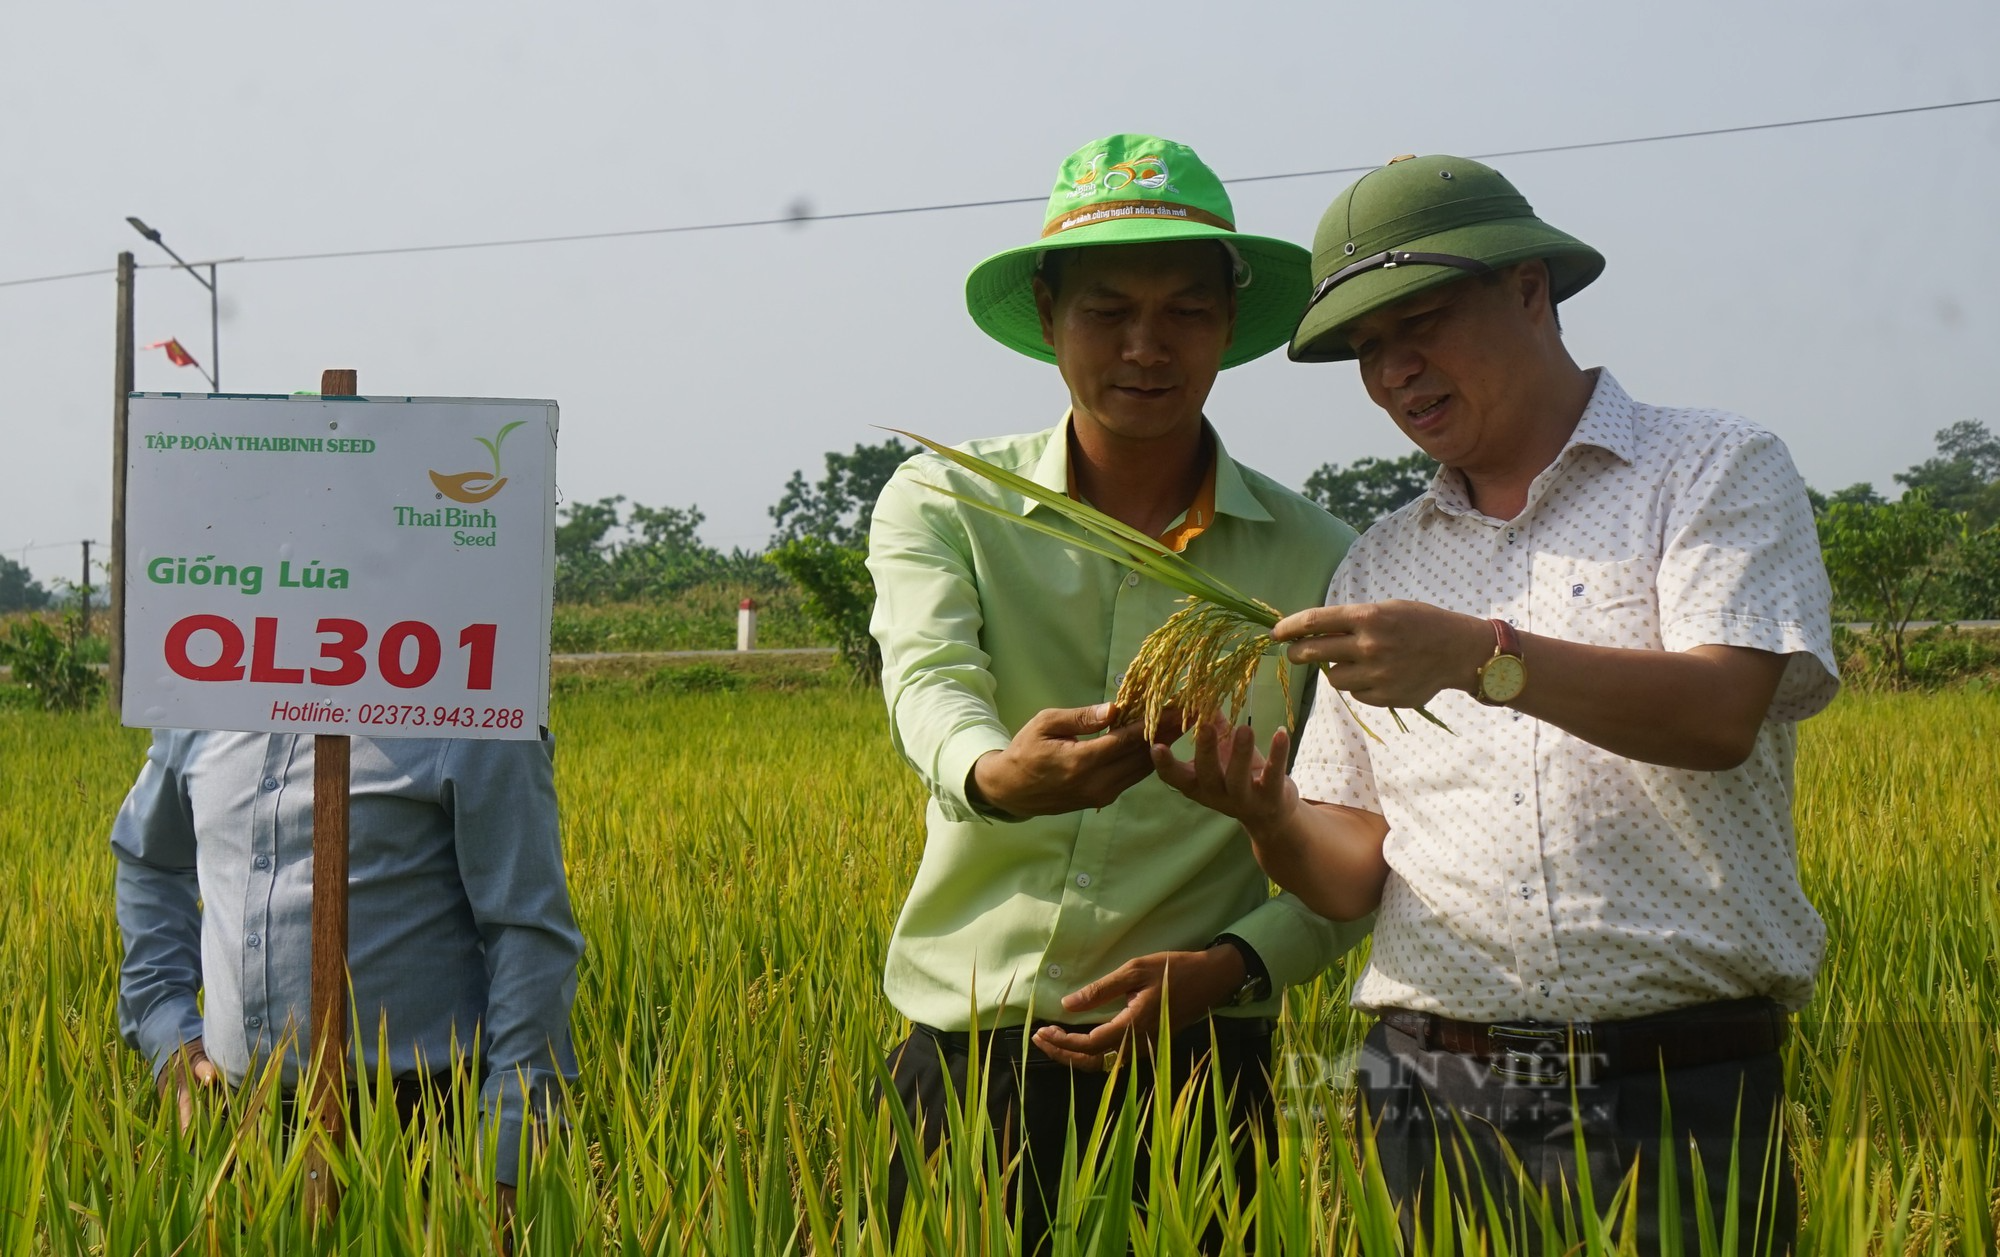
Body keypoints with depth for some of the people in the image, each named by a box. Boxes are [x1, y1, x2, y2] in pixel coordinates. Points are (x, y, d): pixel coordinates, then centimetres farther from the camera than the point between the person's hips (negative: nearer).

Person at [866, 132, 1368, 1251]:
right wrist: (998, 774, -39)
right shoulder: (942, 504, 4)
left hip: (1195, 1067, 0)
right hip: (960, 1048, 0)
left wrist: (1232, 967, -13)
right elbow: (932, 682, -16)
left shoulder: (1314, 560, 4)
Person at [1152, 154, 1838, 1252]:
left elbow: (1720, 714, -15)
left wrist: (1483, 656, -26)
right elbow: (1354, 875, 11)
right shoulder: (1381, 566, 16)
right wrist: (1270, 820, -11)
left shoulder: (1716, 472, 3)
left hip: (1675, 1092, -3)